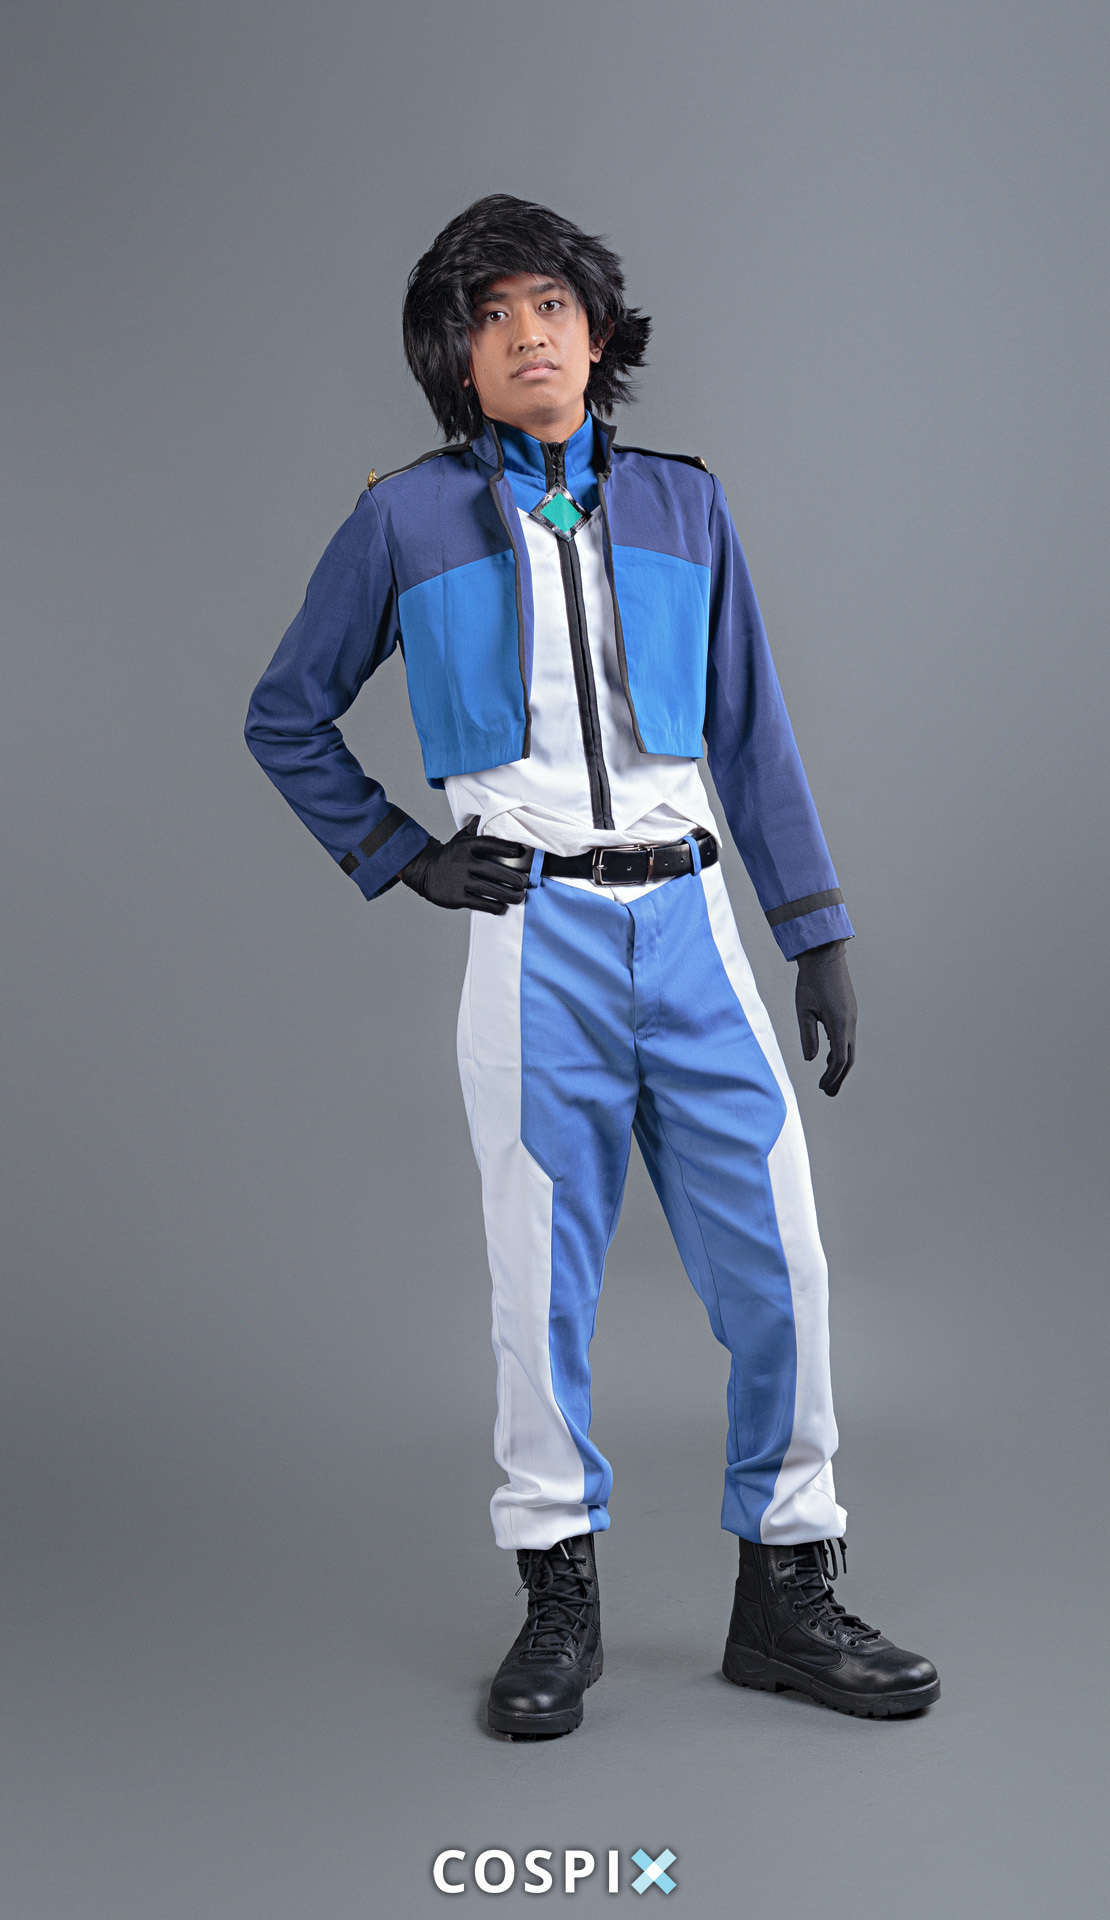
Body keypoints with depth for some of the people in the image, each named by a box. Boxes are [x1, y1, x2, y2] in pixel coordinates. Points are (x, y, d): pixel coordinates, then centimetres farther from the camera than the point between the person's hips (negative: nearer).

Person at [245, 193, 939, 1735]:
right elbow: (285, 717, 14)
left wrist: (821, 936, 7)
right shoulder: (407, 520, 5)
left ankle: (786, 1594, 16)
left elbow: (751, 730, 12)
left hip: (689, 924, 2)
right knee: (543, 1281, 4)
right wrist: (396, 855, 4)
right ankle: (560, 1603, 20)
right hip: (533, 936, -2)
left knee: (778, 1262, 1)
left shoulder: (682, 505, 11)